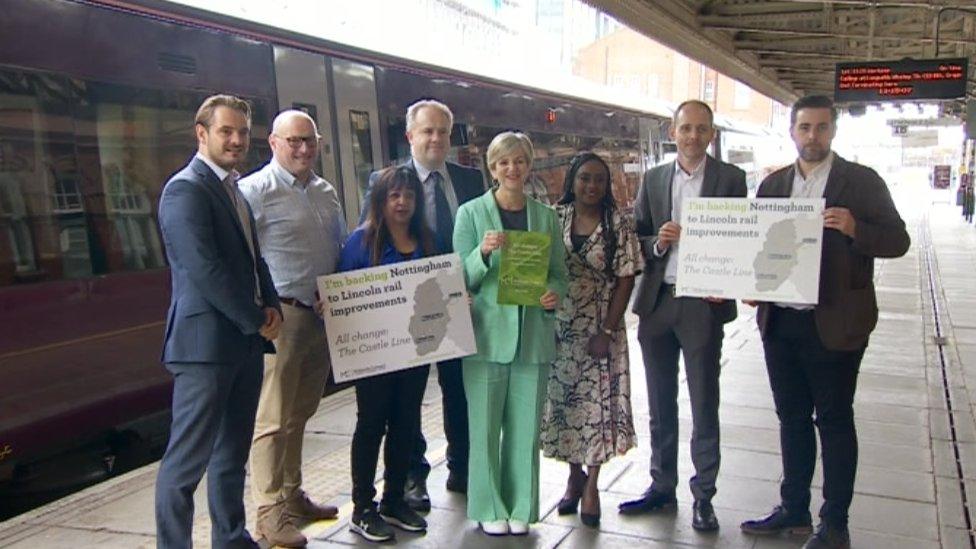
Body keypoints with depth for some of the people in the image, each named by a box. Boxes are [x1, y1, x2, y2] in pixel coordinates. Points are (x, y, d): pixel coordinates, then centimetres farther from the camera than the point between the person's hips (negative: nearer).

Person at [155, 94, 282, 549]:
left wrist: (270, 306, 4)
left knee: (233, 452, 17)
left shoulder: (234, 188, 16)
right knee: (188, 459, -2)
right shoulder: (186, 189, -12)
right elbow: (204, 269, -20)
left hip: (244, 340, 9)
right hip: (205, 342, -9)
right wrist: (255, 321, -13)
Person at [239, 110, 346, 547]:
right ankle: (271, 512, 8)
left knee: (300, 412, 17)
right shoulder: (256, 190, -8)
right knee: (274, 418, -2)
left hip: (322, 314, 7)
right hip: (281, 315, -7)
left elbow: (340, 249, 23)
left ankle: (292, 494, 29)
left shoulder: (326, 192, 15)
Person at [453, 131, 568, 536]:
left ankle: (520, 507, 22)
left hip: (533, 335, 2)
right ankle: (489, 508, 19)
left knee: (525, 427, 7)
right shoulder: (471, 213, 1)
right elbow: (460, 280, -3)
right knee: (485, 426, 3)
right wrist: (483, 252, -22)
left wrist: (554, 294, -9)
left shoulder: (546, 217, 9)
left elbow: (559, 274, 14)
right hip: (487, 334, -2)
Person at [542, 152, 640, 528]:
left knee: (597, 401, 2)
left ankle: (591, 482, 18)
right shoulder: (555, 218, 1)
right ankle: (574, 474, 27)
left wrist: (607, 332, -11)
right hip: (558, 327, 2)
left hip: (599, 329, -2)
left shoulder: (618, 225, -4)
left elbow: (625, 280, -5)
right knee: (563, 398, 8)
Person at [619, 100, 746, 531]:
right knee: (660, 403, 12)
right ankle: (662, 487, 25)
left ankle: (703, 496, 16)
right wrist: (657, 242, -12)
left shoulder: (730, 178, 1)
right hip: (656, 302, 3)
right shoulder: (653, 179, 10)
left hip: (704, 303, -3)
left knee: (704, 404, 5)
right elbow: (636, 238, 9)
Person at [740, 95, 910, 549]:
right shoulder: (772, 184, 11)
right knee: (792, 418, 14)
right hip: (779, 320, 5)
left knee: (834, 420, 4)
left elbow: (898, 240, -5)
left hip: (834, 324, -4)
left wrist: (855, 229, -23)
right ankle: (794, 510, 27)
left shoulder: (861, 181, -2)